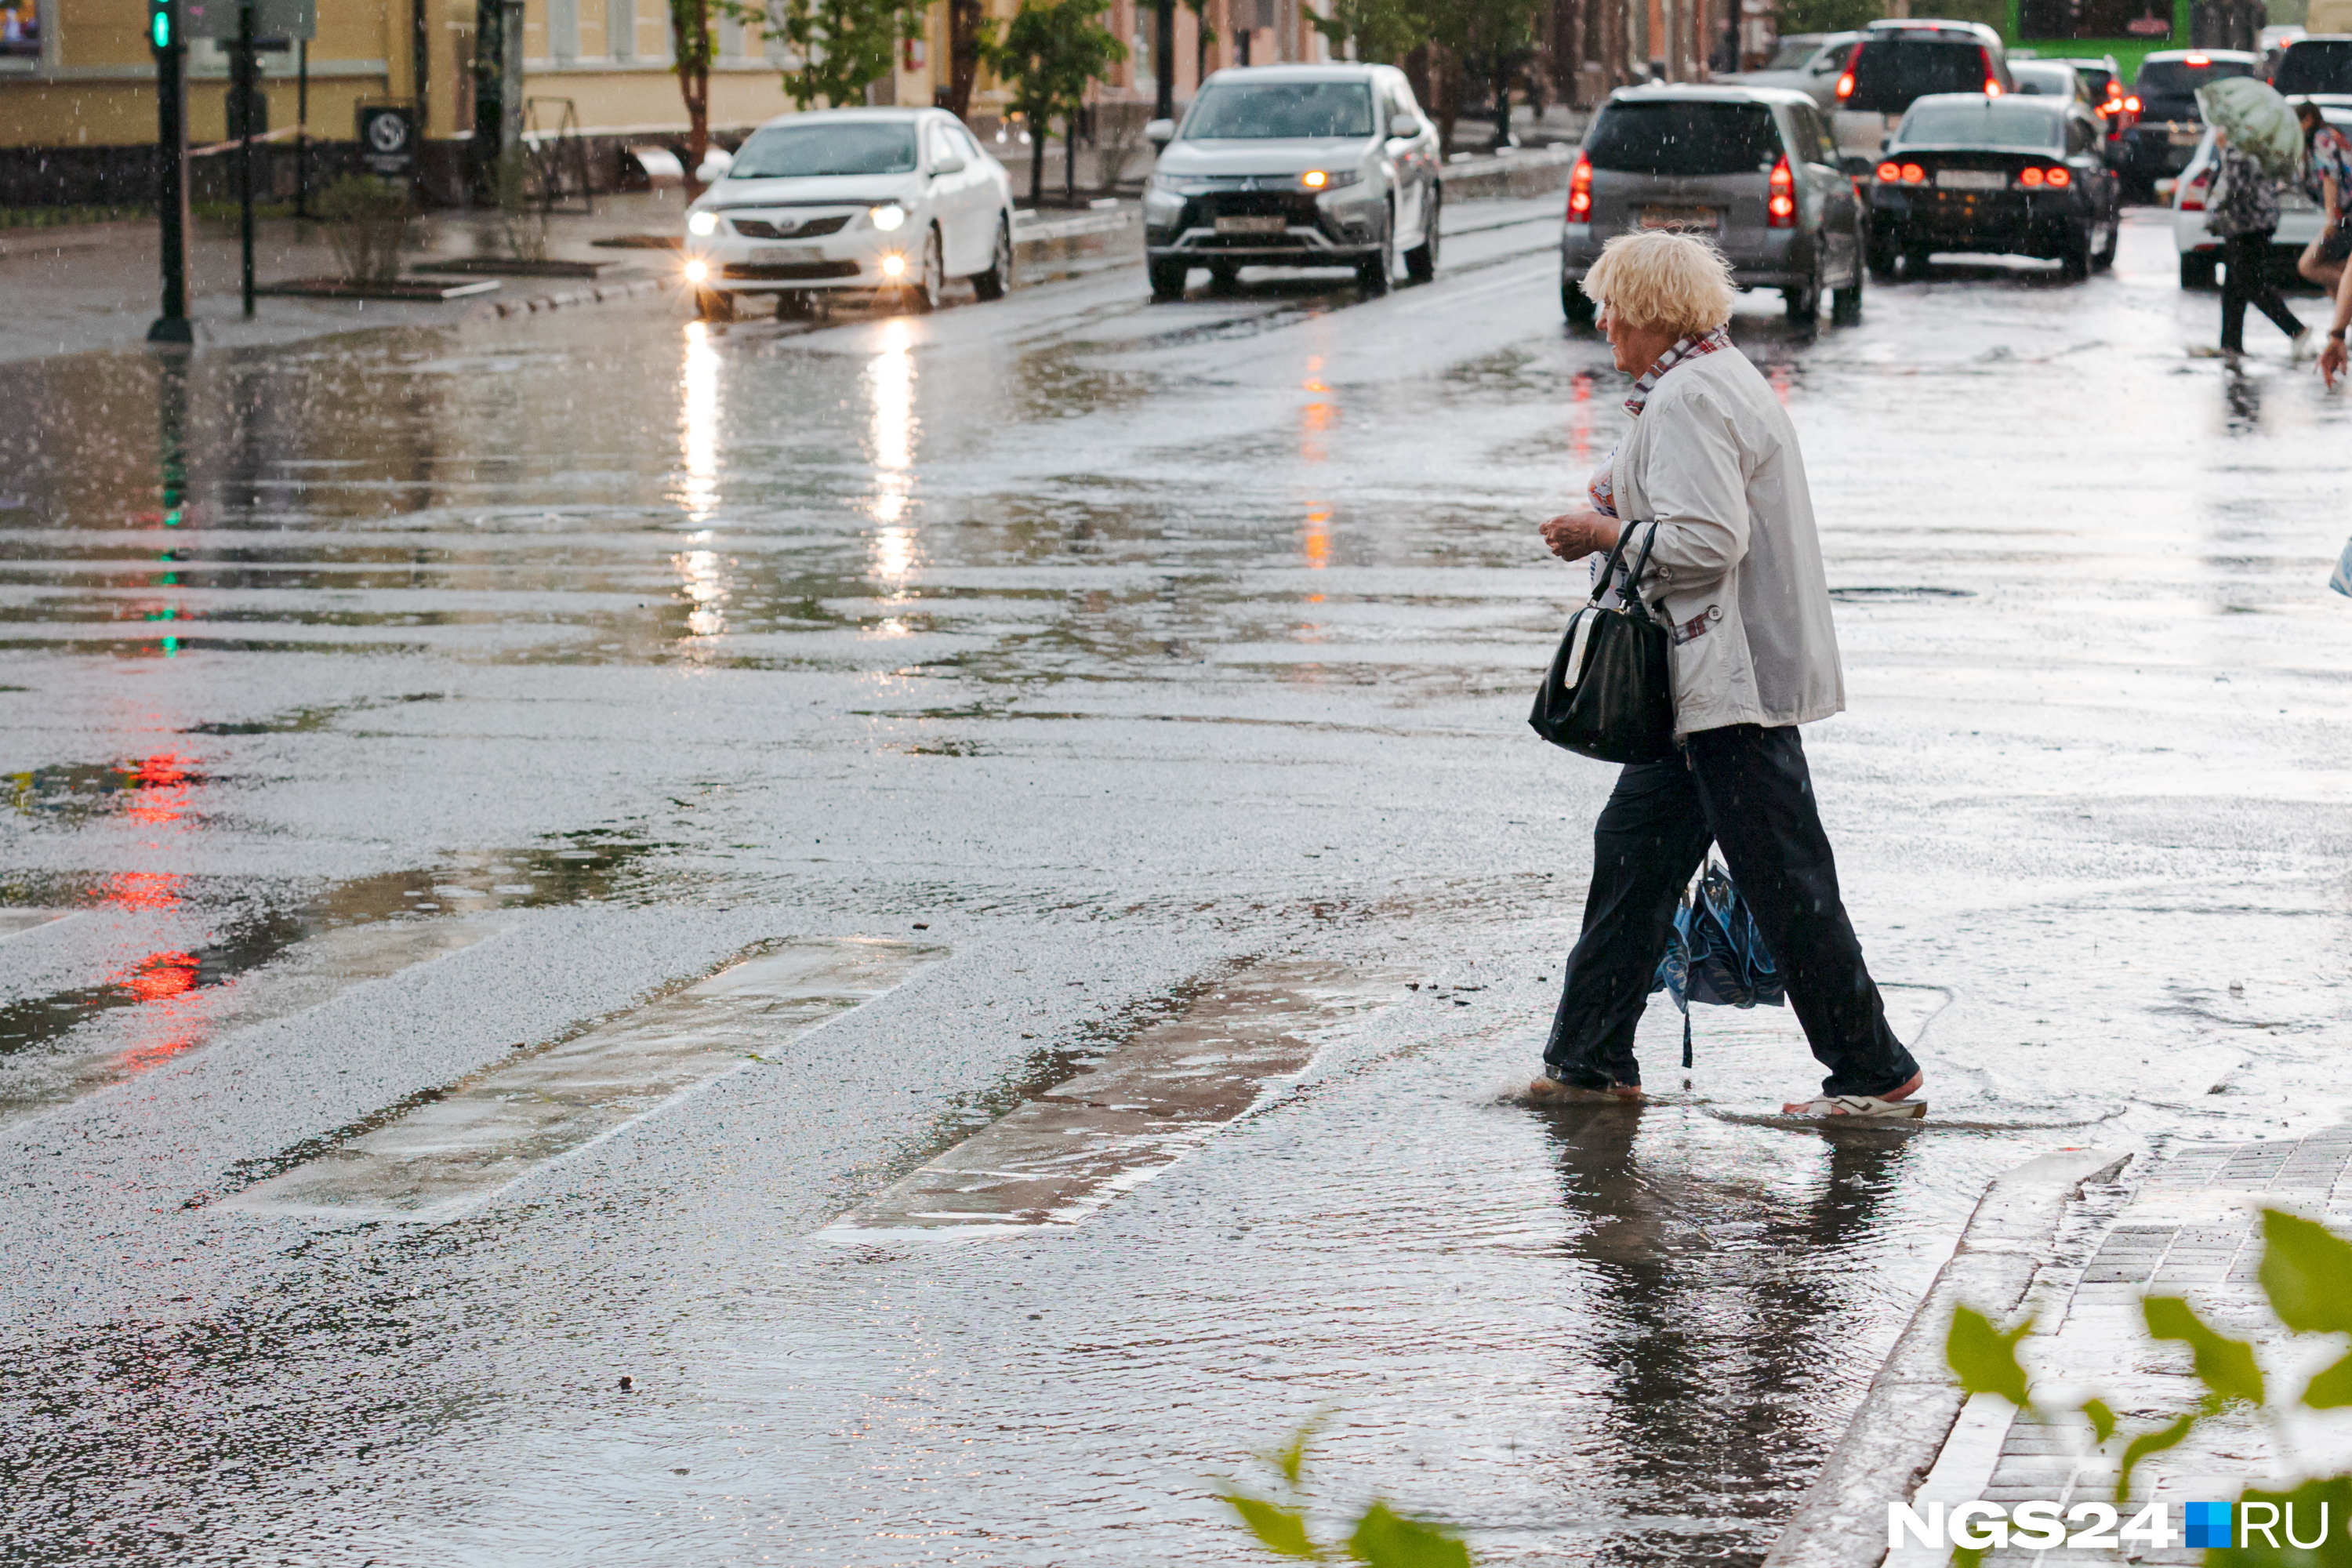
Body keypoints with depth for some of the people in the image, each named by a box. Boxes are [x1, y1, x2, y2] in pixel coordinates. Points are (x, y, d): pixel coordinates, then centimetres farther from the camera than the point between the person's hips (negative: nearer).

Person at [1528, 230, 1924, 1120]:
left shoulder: (1688, 399, -17)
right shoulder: (1722, 380, 17)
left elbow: (1708, 543, -24)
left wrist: (1607, 535, -13)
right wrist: (1629, 508, 16)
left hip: (1734, 680, -11)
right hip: (1716, 682, 11)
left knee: (1784, 880, -5)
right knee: (1634, 847, 13)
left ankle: (1875, 1074, 1)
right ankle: (1590, 1058, 19)